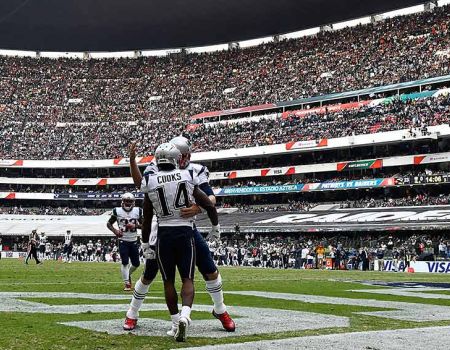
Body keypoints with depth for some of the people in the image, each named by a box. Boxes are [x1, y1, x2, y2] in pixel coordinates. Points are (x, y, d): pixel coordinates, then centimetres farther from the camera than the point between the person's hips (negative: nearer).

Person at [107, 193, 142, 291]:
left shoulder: (138, 211, -1)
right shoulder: (117, 211, -5)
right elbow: (109, 223, 5)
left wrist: (135, 226, -15)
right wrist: (115, 231, -13)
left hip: (133, 241, 3)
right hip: (123, 241, -3)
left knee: (136, 263, 8)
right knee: (125, 262, -9)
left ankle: (127, 274, 37)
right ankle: (127, 283, 1)